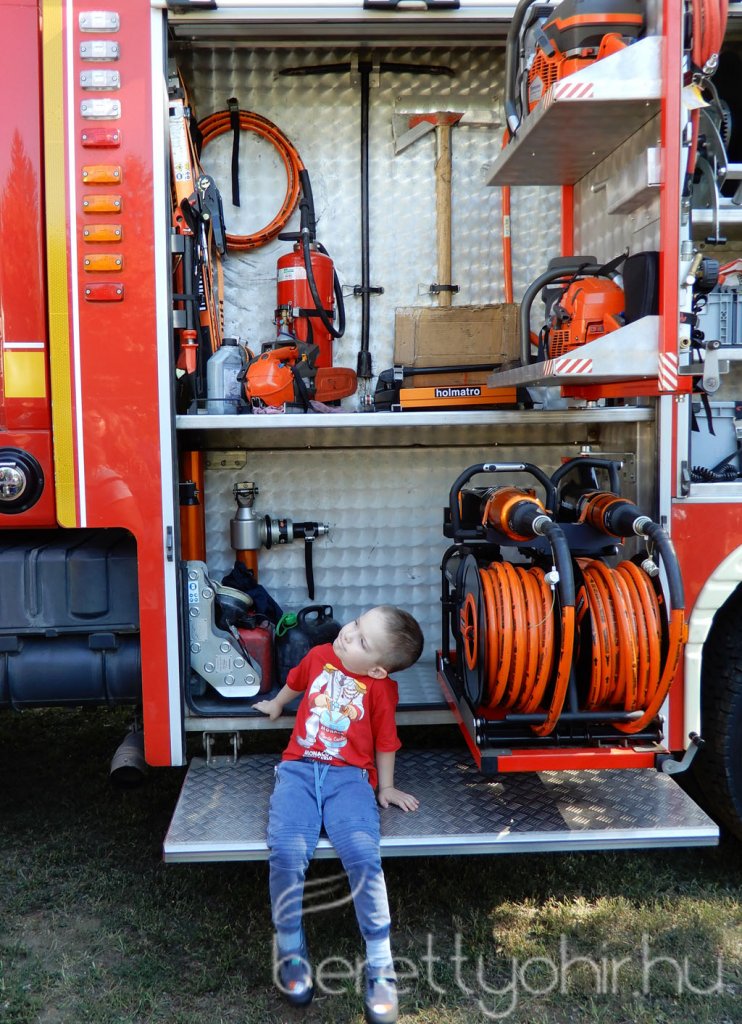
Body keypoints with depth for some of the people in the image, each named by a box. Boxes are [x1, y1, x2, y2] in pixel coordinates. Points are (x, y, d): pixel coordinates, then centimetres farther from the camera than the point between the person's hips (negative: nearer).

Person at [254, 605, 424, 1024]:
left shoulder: (381, 688, -1)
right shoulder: (319, 656, 9)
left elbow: (385, 743, 11)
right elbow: (296, 683, 33)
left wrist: (386, 788, 16)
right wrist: (276, 704, 50)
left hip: (348, 774, -2)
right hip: (299, 768, 2)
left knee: (363, 855, -28)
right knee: (287, 853, -24)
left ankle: (380, 965, -12)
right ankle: (291, 949, 0)